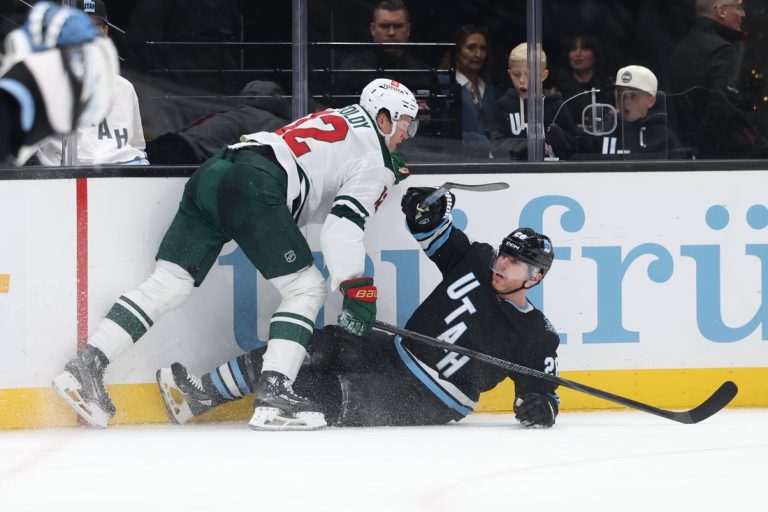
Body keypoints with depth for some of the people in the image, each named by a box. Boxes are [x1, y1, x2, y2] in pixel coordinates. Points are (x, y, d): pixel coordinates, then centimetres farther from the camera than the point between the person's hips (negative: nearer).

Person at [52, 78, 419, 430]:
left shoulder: (341, 119, 33)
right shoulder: (372, 157, 8)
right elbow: (343, 226, -5)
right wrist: (358, 290, -9)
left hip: (211, 173, 8)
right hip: (254, 186, -8)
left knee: (167, 284, 4)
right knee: (307, 289, 1)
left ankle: (86, 365, -5)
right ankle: (272, 394, -11)